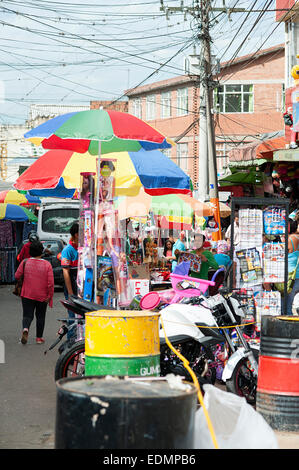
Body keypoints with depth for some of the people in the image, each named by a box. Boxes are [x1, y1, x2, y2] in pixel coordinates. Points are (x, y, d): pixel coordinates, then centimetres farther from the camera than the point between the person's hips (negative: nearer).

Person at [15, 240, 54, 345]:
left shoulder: (25, 262, -7)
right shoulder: (47, 264, -10)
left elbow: (17, 276, -2)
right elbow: (51, 282, -13)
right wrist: (50, 295, -4)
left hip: (27, 294, 0)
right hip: (42, 296, 0)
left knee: (27, 315, 4)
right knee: (40, 316, 15)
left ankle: (25, 328, -26)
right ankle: (39, 338, 18)